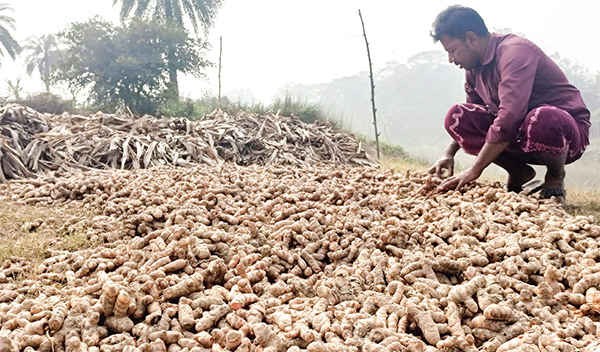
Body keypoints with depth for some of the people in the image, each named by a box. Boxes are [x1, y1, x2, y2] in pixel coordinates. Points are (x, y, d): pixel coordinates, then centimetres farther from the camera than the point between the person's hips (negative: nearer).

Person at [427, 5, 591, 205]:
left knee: (541, 118, -42)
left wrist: (474, 171, -32)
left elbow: (509, 118, -34)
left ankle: (556, 176, -8)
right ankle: (518, 173, 3)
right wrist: (449, 154, -3)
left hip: (565, 130, -7)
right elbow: (466, 121, 14)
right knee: (457, 116, -11)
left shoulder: (515, 51, -23)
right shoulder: (475, 66, 3)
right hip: (518, 135, 7)